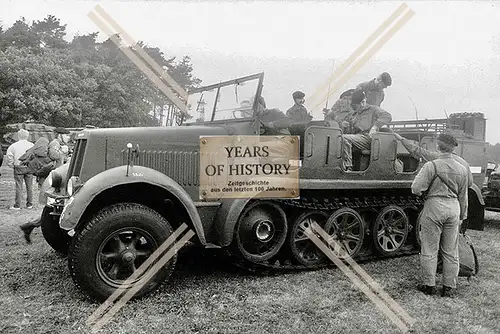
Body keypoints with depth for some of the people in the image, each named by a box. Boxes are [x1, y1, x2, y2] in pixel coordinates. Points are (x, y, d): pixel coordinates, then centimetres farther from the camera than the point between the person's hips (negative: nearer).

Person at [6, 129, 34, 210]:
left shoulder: (14, 146, -3)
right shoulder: (31, 145, 0)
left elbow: (9, 156, -7)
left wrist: (12, 165, 5)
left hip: (18, 168, -1)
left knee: (19, 187, 2)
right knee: (29, 186, 9)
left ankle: (17, 205, 6)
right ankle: (29, 204, 15)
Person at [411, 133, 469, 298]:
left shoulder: (431, 165, -12)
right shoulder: (462, 169, 5)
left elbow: (416, 188, -17)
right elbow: (463, 196, 13)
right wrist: (462, 216, 22)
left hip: (434, 206, -5)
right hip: (453, 208, 5)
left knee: (430, 250, 6)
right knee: (451, 252, 13)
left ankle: (429, 285, 14)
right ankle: (449, 287, 20)